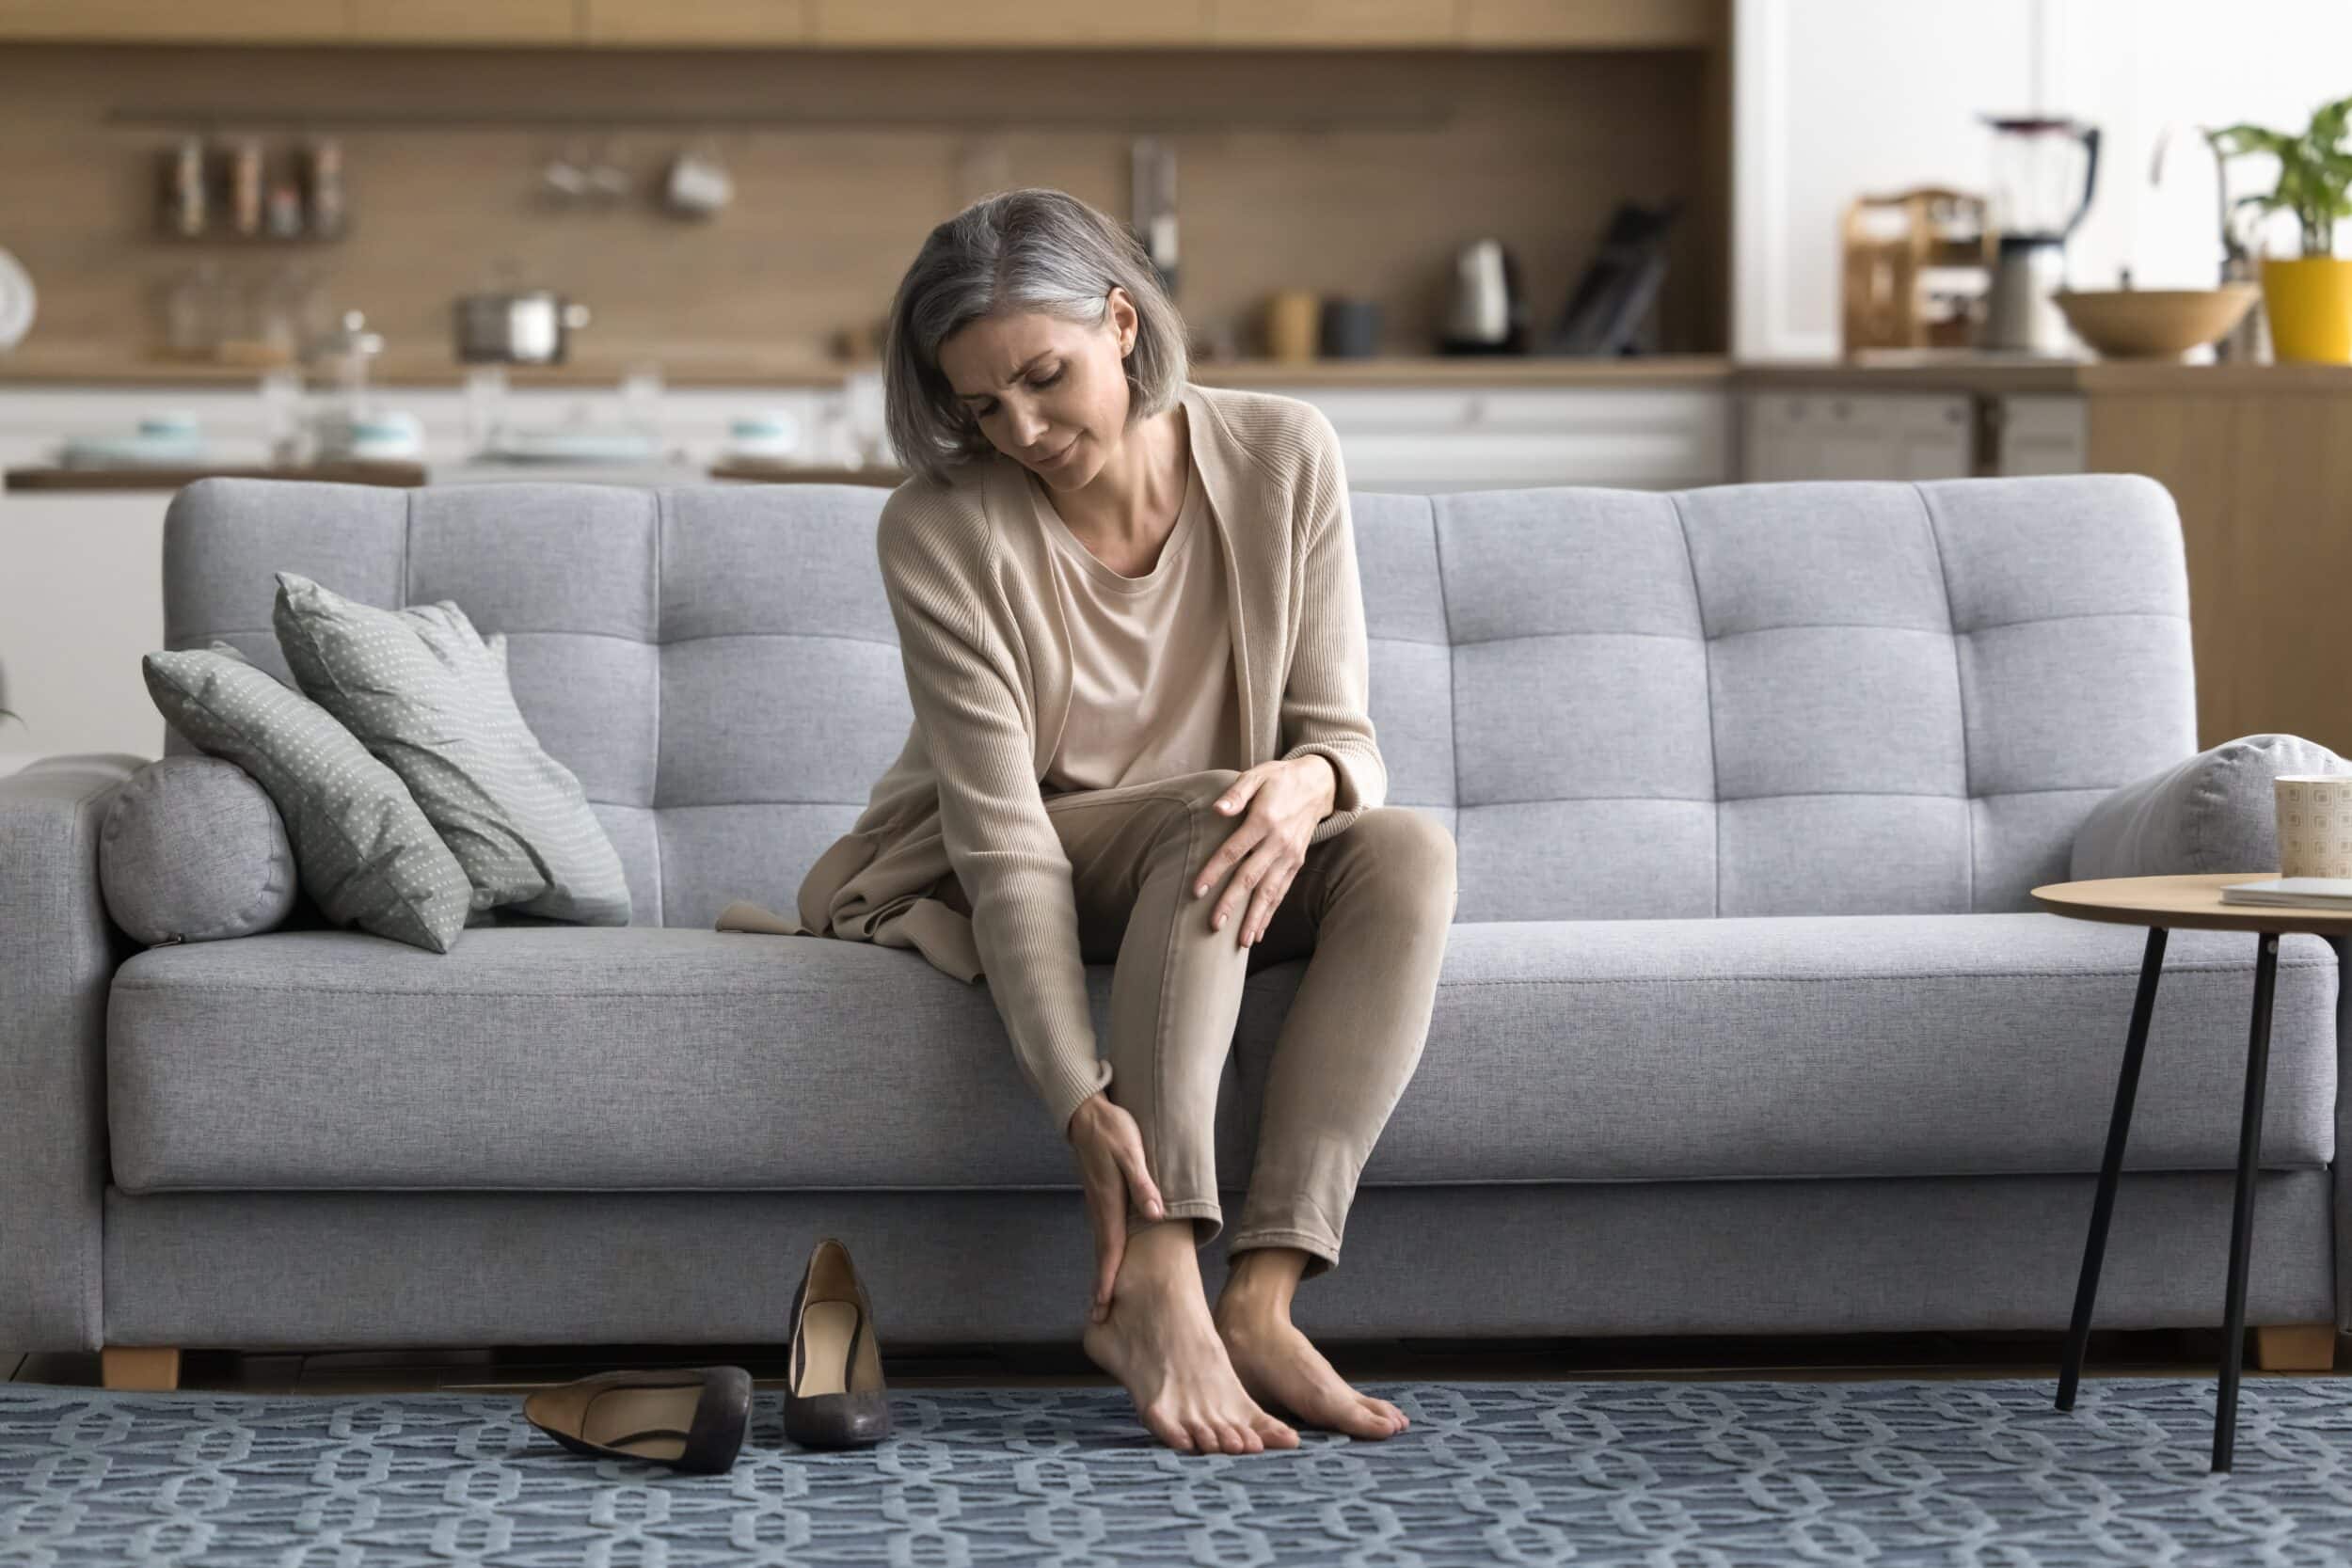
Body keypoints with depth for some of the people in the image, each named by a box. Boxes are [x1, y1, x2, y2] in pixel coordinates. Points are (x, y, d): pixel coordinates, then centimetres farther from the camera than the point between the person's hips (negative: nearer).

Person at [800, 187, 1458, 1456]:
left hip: (1193, 881, 4)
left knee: (1409, 849, -28)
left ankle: (1261, 1296, -37)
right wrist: (1081, 1101, -37)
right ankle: (1151, 1287, -44)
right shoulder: (940, 530, -20)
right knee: (1209, 816, -34)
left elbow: (1343, 733, -8)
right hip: (970, 885, -3)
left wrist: (1310, 781, -34)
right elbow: (1005, 840, -26)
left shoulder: (1281, 458, -10)